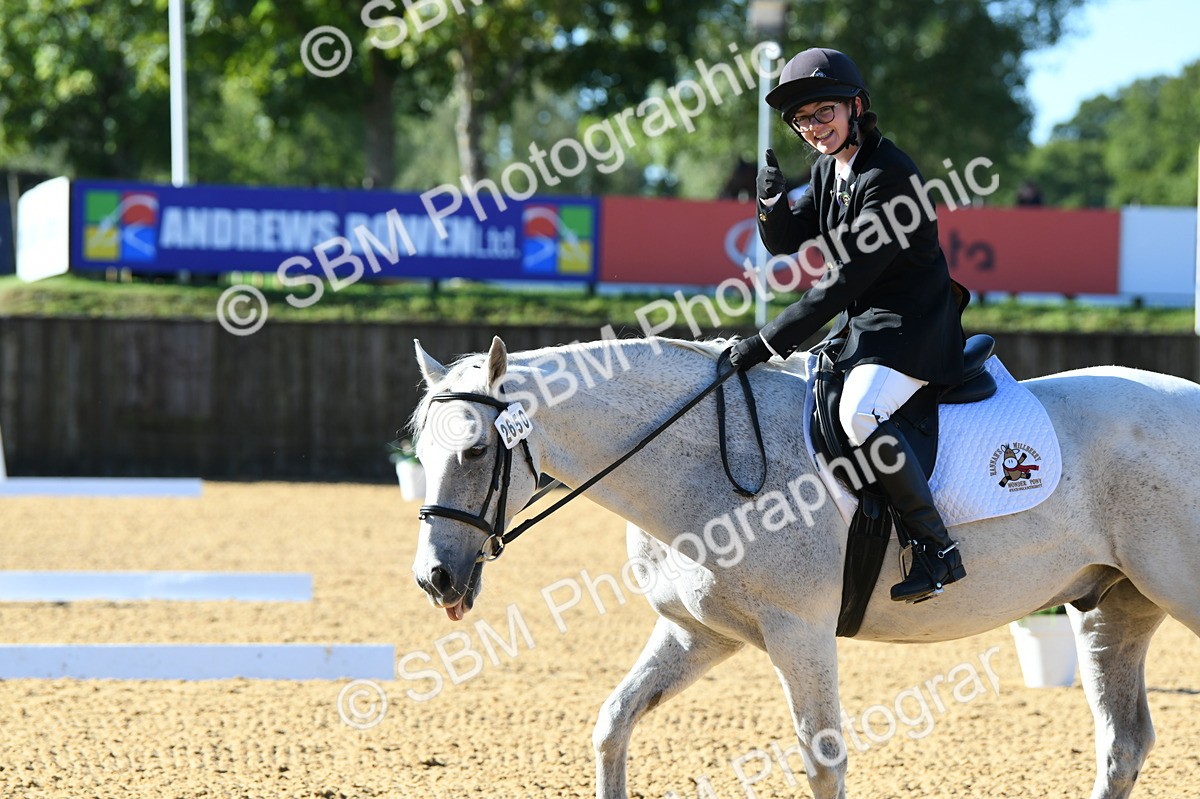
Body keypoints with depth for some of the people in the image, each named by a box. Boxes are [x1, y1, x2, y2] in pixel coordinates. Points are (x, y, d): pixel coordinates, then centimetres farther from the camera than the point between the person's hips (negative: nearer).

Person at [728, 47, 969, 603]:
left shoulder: (888, 175, -22)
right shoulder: (828, 168, 7)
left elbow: (847, 278, -24)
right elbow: (783, 243, 14)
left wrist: (771, 342, -23)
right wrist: (772, 202, -10)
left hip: (910, 324, -10)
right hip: (858, 322, 10)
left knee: (860, 411, -32)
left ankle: (938, 550, -28)